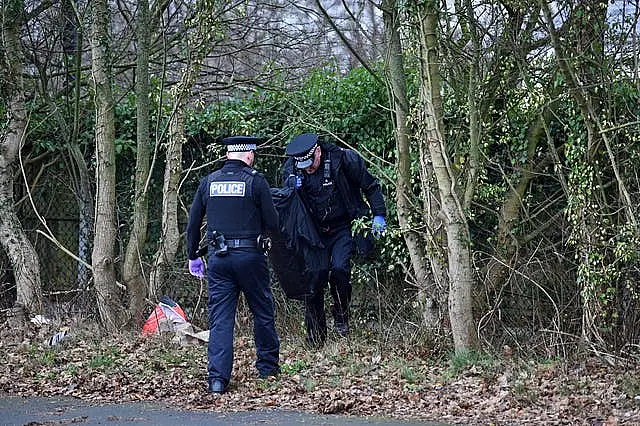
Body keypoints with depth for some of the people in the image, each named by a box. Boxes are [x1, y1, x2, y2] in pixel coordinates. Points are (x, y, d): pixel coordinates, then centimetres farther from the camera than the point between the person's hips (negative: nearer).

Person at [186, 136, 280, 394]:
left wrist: (193, 257, 20)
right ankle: (268, 367, 26)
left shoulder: (209, 182, 6)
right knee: (263, 312, 15)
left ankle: (218, 379, -5)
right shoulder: (256, 181, -5)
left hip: (217, 257, 3)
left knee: (220, 319, 3)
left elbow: (193, 224, 10)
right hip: (250, 256, -3)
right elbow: (272, 223, -4)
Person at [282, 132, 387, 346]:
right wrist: (292, 187, -16)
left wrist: (379, 216, -7)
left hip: (343, 228, -3)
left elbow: (371, 187, -2)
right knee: (313, 279, -2)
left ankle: (341, 314, 1)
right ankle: (315, 339, 8)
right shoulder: (291, 168, -4)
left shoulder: (344, 159, -13)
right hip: (314, 231, 3)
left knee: (339, 268, -25)